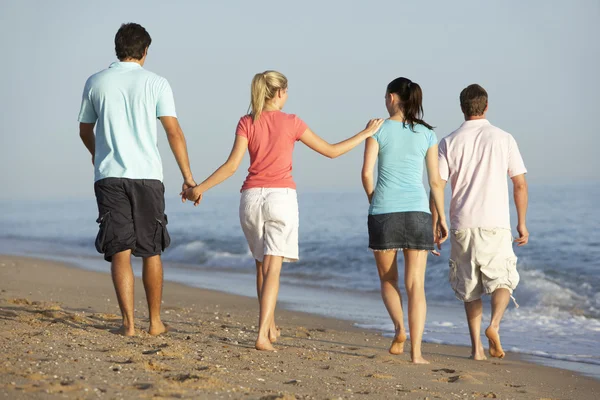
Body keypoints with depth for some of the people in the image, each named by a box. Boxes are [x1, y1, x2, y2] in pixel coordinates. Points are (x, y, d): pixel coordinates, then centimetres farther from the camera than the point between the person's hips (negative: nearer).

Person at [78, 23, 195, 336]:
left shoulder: (95, 83, 6)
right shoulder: (156, 83, 1)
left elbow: (85, 130, 18)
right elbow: (174, 133, -5)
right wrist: (188, 177, -2)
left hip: (109, 176, 0)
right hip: (147, 175, 0)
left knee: (120, 252, 0)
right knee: (151, 252, 11)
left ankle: (128, 323, -7)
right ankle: (155, 321, 17)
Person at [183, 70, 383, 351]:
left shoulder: (247, 123, 2)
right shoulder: (291, 123, -2)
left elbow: (232, 165, -7)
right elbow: (331, 151, 3)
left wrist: (200, 187, 0)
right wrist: (366, 133, 13)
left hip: (251, 198, 3)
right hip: (281, 197, -3)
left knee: (262, 264, 19)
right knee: (272, 269, -7)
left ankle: (271, 327, 27)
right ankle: (262, 335, -18)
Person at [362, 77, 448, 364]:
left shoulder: (379, 129, 0)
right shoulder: (427, 134, 6)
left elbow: (367, 173, -5)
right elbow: (435, 181, 6)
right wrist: (442, 219, 14)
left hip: (384, 211, -1)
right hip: (417, 211, 1)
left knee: (388, 279, 17)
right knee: (416, 285, 2)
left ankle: (399, 328, -6)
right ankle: (416, 351, -6)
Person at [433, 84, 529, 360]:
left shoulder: (449, 143, 2)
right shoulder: (504, 139, 1)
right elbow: (520, 184, 1)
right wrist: (522, 223, 10)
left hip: (462, 225, 1)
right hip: (495, 224, -1)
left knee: (470, 288, 12)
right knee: (502, 280, 9)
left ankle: (476, 347, 8)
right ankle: (494, 325, -18)